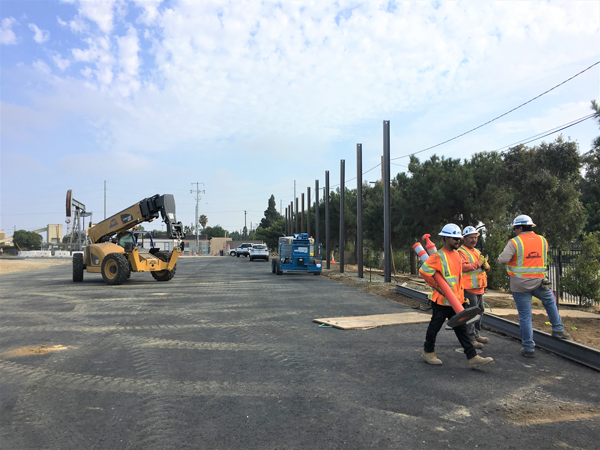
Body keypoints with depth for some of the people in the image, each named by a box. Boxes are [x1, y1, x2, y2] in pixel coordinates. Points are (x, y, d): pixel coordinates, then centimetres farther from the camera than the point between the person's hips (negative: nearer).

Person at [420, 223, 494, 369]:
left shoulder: (456, 254, 10)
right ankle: (428, 352, 23)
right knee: (435, 326, 6)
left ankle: (473, 358, 10)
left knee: (461, 328, 8)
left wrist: (460, 292, 17)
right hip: (441, 300, -8)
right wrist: (437, 286, -17)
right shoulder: (438, 256, -17)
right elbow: (424, 271, -22)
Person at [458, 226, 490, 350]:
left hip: (479, 288, 10)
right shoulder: (461, 252, -11)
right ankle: (470, 338, -1)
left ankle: (477, 334, 33)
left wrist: (485, 265, -8)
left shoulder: (476, 251, 18)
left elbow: (486, 268, 15)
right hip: (469, 288, -10)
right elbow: (463, 267, -27)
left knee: (479, 312, 19)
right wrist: (478, 263, -23)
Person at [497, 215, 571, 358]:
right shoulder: (542, 240, 5)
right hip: (539, 282, 4)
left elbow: (502, 260, -19)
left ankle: (528, 348, 10)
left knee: (525, 316, 3)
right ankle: (558, 329, 35)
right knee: (550, 301, 33)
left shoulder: (515, 242, -11)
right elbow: (543, 259, 16)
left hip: (520, 285, -4)